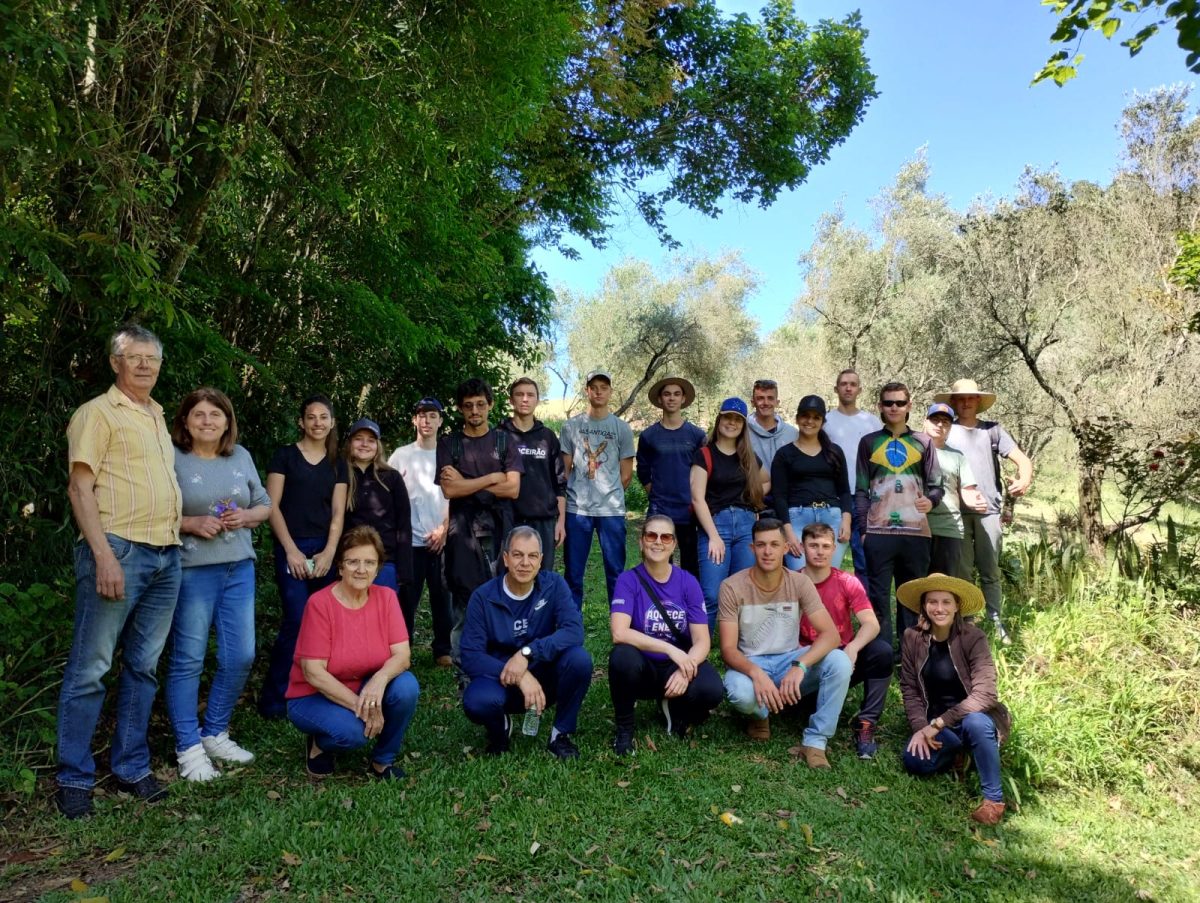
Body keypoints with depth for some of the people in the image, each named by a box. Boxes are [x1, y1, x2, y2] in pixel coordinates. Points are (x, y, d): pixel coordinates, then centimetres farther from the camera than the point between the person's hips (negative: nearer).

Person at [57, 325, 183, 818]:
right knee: (90, 669, -1)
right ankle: (74, 778, 12)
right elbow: (80, 488, -10)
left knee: (143, 666, 12)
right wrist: (104, 556, -18)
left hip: (166, 556, 7)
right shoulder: (97, 413, -1)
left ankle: (132, 768, 22)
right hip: (118, 551, -7)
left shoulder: (158, 417, 20)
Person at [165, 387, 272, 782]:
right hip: (192, 570, -5)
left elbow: (264, 505, 15)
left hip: (239, 568, 6)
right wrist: (191, 523, -18)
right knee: (188, 660, 1)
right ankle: (188, 748, 15)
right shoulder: (172, 458, -5)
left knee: (240, 657, 8)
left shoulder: (241, 456, 10)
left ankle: (215, 735, 27)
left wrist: (246, 516, -5)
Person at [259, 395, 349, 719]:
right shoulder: (285, 456, 1)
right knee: (297, 622, -11)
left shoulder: (337, 464, 12)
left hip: (325, 550, 4)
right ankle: (274, 699, 3)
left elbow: (338, 513, 8)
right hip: (292, 548, -4)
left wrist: (329, 552, -5)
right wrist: (291, 550, -11)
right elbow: (272, 506, -4)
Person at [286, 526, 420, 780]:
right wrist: (361, 706, -25)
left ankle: (383, 761, -1)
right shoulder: (320, 603, -19)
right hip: (314, 697, -4)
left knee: (406, 686, -26)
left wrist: (380, 679, -36)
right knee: (352, 732, -33)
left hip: (367, 689, 4)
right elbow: (313, 673, -20)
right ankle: (319, 744, 5)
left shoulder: (386, 597, -8)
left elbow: (402, 655, -13)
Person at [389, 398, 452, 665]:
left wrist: (444, 529, -5)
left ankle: (443, 650, 14)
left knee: (442, 596, 4)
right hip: (410, 540, 0)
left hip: (441, 540, 0)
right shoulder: (401, 455, 6)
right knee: (407, 598, 4)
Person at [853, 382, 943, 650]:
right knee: (878, 596, -1)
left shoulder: (922, 443, 12)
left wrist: (931, 500, -13)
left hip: (915, 531, 1)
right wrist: (863, 528, -1)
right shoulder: (869, 442, 10)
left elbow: (936, 484, 10)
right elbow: (861, 490, 7)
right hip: (878, 531, -1)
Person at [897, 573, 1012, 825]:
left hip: (973, 716, -3)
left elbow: (984, 694, -24)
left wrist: (939, 723, -26)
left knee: (975, 723, -38)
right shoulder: (913, 638, -5)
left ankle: (994, 799, -17)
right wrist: (921, 727, -17)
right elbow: (909, 689, -1)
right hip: (933, 722, 3)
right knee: (916, 761, -25)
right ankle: (958, 751, 8)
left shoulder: (973, 638, -17)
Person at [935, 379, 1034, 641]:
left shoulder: (993, 429, 11)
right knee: (962, 571, 4)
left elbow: (1022, 459, 5)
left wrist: (1025, 479, -16)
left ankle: (996, 622, 13)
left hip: (988, 510, 1)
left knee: (990, 571, 6)